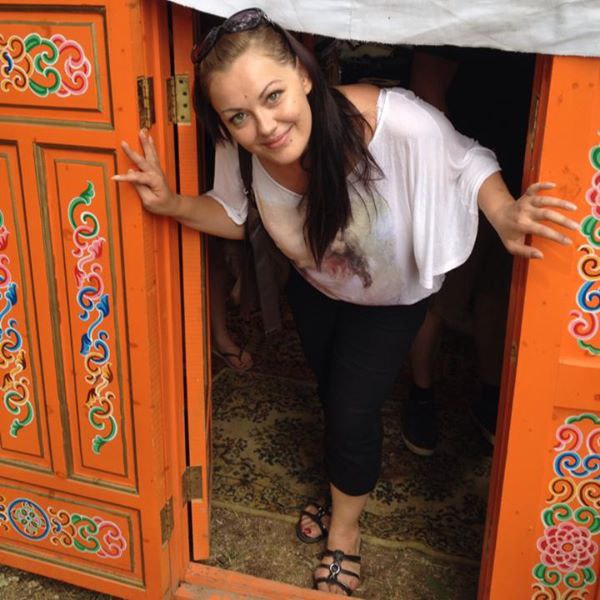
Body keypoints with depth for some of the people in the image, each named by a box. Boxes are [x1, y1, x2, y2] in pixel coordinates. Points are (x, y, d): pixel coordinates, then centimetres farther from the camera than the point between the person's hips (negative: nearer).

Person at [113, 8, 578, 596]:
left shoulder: (396, 121, -43)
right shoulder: (241, 149, -31)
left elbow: (469, 162, -23)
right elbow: (236, 215, -9)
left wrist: (503, 213, -43)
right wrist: (172, 205, -28)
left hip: (391, 295, -3)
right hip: (314, 288, 4)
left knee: (352, 410, 1)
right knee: (330, 394, 24)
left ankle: (344, 531, 34)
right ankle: (346, 482, 57)